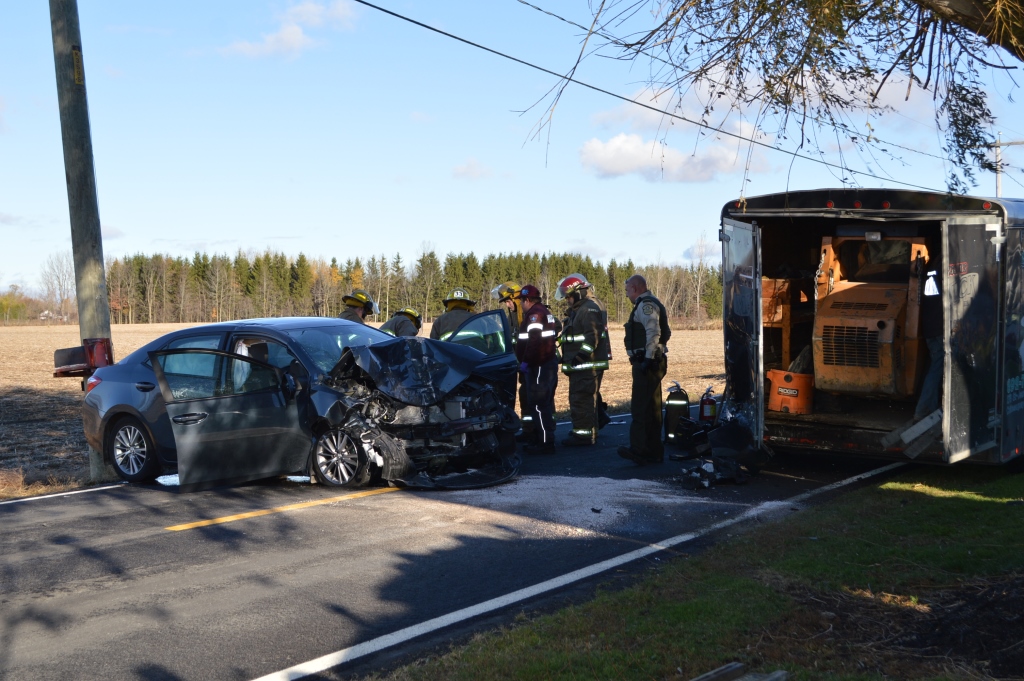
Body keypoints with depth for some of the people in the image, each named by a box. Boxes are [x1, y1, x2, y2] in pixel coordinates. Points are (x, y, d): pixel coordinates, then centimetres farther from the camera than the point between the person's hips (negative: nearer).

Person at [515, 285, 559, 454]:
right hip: (549, 362, 11)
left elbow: (534, 341, -26)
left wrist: (525, 361, -21)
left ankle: (546, 443, -8)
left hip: (538, 366, -11)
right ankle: (539, 438, 24)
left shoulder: (535, 314, -14)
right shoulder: (546, 312, 19)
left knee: (538, 404, -9)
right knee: (544, 403, 15)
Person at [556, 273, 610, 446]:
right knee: (577, 399, 17)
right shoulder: (576, 310, 20)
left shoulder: (589, 309, -13)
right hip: (578, 365, 11)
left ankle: (584, 435, -8)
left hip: (587, 365, -11)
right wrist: (567, 358, 21)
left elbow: (593, 336, -23)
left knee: (582, 400, -11)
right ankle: (584, 431, 27)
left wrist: (580, 356, -26)